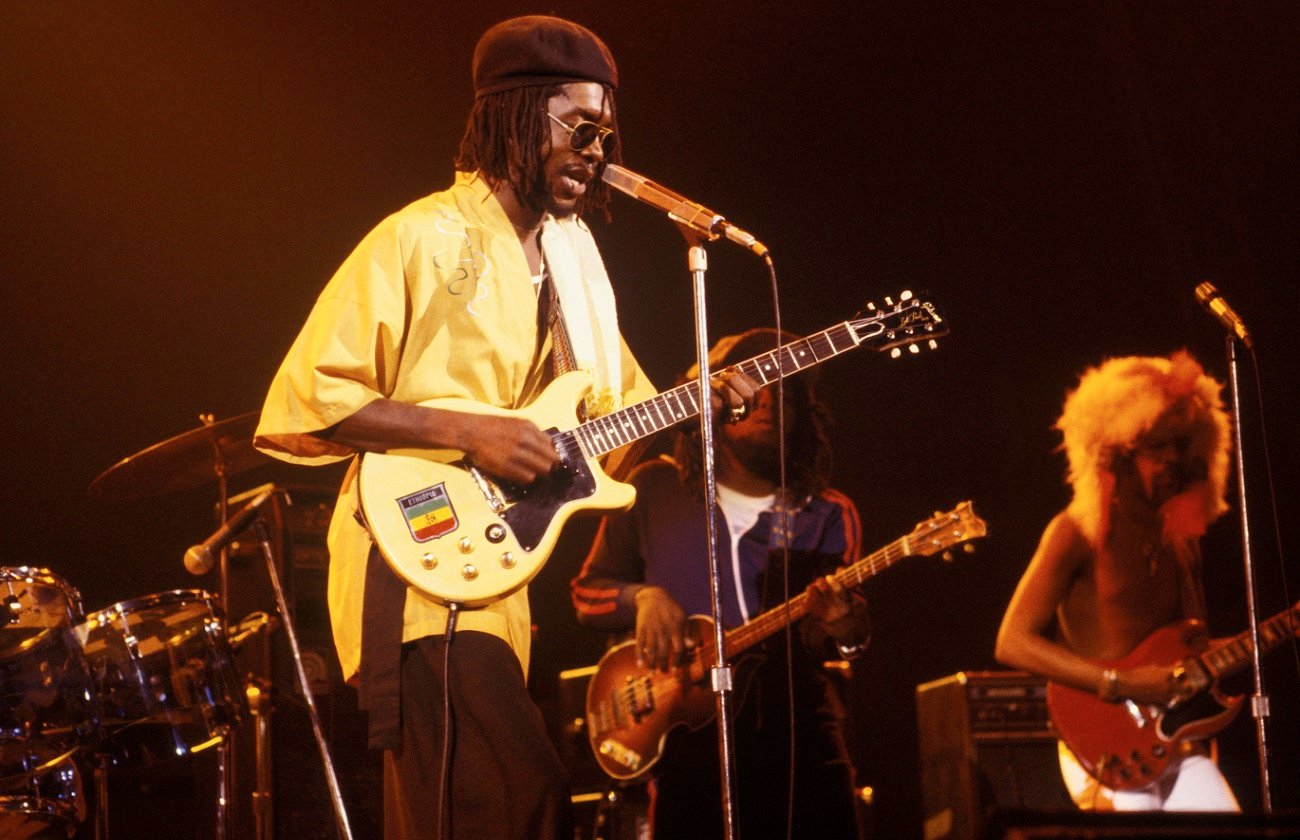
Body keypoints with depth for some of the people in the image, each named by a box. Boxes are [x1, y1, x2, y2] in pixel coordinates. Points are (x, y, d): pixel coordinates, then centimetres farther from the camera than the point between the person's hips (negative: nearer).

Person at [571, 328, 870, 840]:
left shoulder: (827, 516, 10)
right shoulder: (656, 489, 8)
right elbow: (587, 592, 13)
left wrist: (843, 632, -18)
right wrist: (642, 597, -8)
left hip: (801, 737, 1)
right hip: (689, 740, -1)